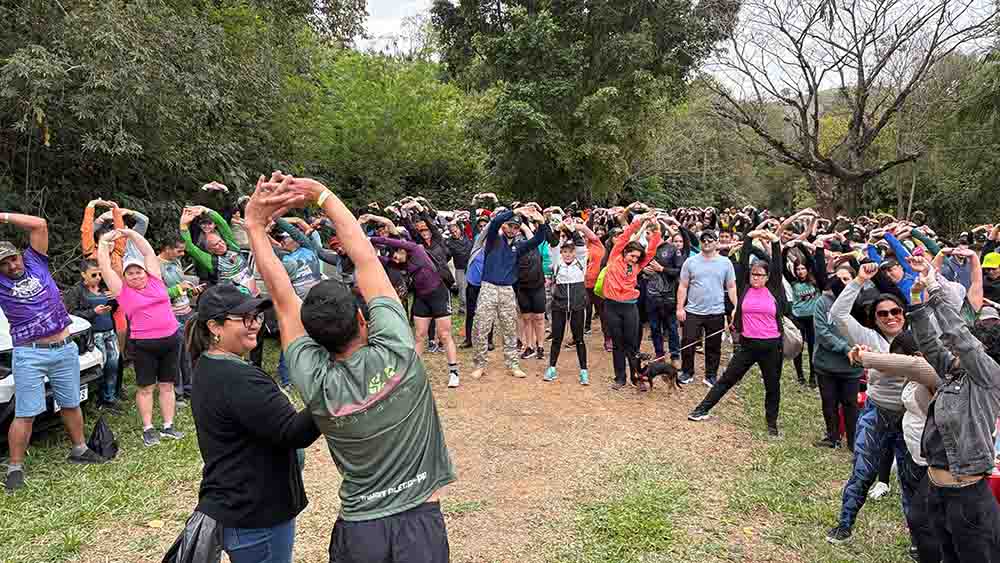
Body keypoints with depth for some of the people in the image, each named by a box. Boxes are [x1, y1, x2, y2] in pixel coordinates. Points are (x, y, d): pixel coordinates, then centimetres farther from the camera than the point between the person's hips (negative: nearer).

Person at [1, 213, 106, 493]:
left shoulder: (35, 262, 7)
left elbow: (39, 224, -1)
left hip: (65, 349, 3)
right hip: (29, 355, -3)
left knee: (71, 404, 16)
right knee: (25, 415, -3)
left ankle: (79, 450, 32)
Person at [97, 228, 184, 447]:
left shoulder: (155, 280, 8)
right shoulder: (122, 290, 3)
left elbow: (148, 252, 11)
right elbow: (105, 266, 2)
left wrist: (130, 233, 13)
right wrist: (104, 242, 9)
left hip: (170, 339, 3)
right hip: (143, 345, -3)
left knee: (167, 385, 9)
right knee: (145, 387, 5)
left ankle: (168, 427, 16)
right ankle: (148, 429, 13)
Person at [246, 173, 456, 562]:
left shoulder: (316, 385, -17)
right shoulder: (397, 352, -20)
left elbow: (282, 299, -8)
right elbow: (366, 259, -14)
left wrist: (255, 224, -4)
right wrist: (322, 194, -6)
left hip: (358, 530, 1)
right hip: (421, 522, -1)